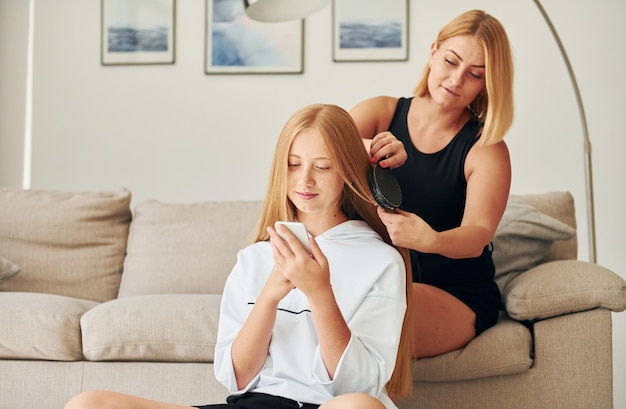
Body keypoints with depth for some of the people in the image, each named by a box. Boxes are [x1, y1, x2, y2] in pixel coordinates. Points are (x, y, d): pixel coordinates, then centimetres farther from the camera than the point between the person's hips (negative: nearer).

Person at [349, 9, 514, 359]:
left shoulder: (487, 149, -4)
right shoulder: (382, 113, 4)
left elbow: (477, 237, -18)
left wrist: (430, 240, -42)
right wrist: (364, 149, -35)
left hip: (456, 295, -2)